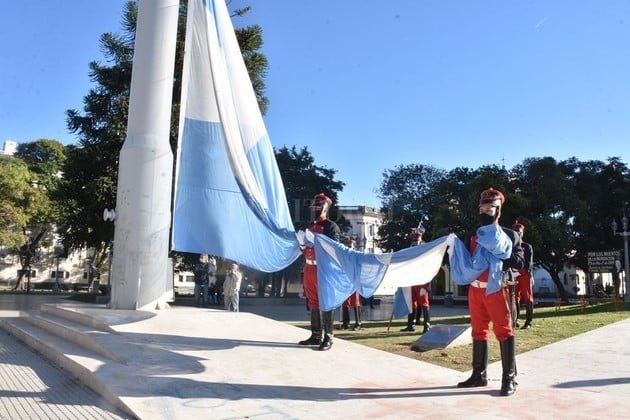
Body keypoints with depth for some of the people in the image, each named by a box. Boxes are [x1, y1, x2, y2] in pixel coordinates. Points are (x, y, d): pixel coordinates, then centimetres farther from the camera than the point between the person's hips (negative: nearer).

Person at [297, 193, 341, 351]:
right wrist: (302, 243, 4)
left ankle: (328, 338, -1)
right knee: (313, 303, 11)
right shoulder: (311, 226, 19)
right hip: (309, 269, 8)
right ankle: (316, 336, 18)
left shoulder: (331, 226, -5)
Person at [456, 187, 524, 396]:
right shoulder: (472, 236, 15)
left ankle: (509, 378, 2)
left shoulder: (510, 235, 4)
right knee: (479, 332, 10)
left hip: (496, 289, -4)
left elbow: (518, 262, -4)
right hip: (475, 289, 4)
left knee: (504, 331, -4)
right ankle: (479, 375, 18)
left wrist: (498, 259, -16)